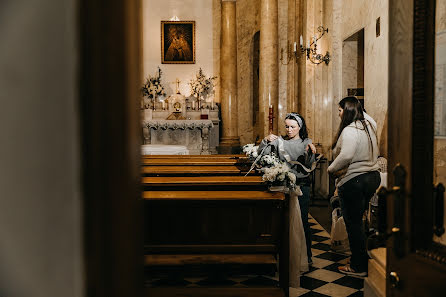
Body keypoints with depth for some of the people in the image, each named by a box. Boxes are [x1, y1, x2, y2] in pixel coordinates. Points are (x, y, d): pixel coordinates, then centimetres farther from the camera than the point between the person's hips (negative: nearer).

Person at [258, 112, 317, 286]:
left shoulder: (306, 142, 3)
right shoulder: (280, 141, 5)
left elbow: (308, 165, -8)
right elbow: (262, 154, -3)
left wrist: (309, 152, -26)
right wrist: (266, 141, -20)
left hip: (301, 186, -1)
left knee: (301, 221, 2)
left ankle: (306, 256, 18)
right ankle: (286, 255, 20)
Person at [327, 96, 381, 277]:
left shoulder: (349, 130, -19)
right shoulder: (368, 125, 8)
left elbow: (346, 155, -32)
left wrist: (331, 169, -17)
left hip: (353, 181, -9)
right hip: (373, 176, 9)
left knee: (353, 223, 2)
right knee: (357, 220, 19)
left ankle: (359, 267, 11)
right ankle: (362, 260, 28)